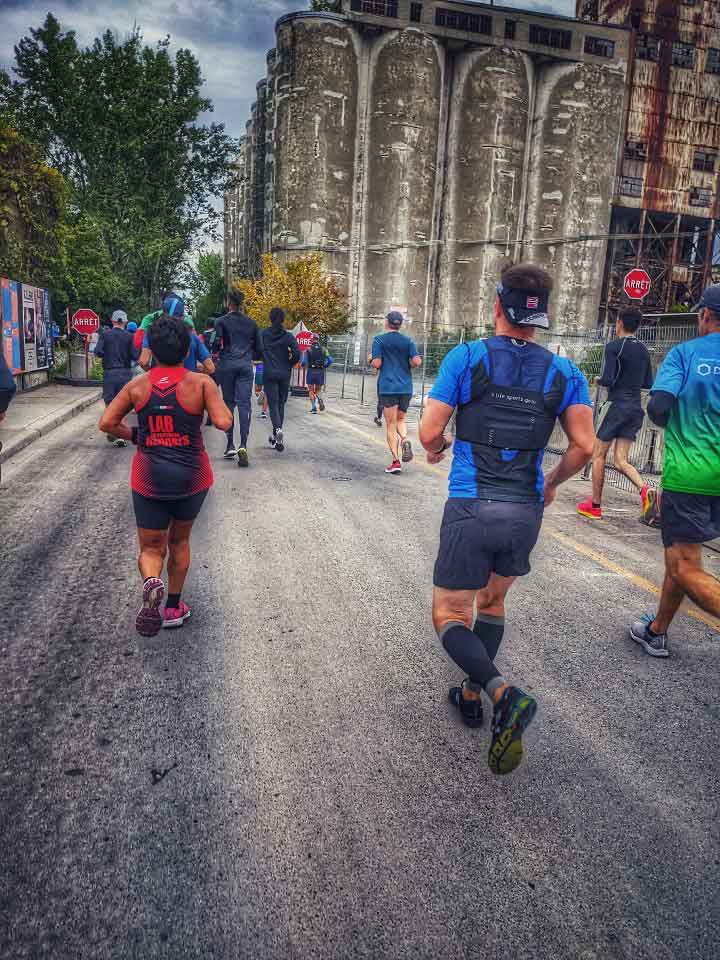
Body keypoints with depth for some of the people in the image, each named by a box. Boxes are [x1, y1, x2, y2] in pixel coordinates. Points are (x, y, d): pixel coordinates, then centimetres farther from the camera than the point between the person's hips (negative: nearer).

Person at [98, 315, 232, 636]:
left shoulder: (137, 385, -2)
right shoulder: (200, 383, -10)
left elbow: (107, 423, -3)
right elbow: (223, 422, -19)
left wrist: (134, 436, 13)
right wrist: (221, 403, 2)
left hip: (149, 480, 0)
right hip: (191, 478, 0)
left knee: (151, 548, 12)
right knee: (179, 541, 21)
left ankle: (151, 582, -21)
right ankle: (173, 607, 29)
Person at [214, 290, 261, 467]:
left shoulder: (221, 321, 0)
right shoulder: (251, 323, 10)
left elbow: (216, 345, -8)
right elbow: (258, 349, 12)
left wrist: (217, 354, 12)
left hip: (227, 365, -1)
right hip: (245, 366, 1)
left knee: (228, 404, 9)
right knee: (244, 405, -4)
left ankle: (230, 445, 10)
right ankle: (243, 446, -17)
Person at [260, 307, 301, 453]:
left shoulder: (263, 334, 0)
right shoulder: (288, 336, -1)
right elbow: (297, 354, -10)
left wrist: (267, 359, 12)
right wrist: (289, 364, 7)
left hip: (269, 374, -1)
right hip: (284, 374, 1)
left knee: (273, 404, -2)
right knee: (281, 404, 13)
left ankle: (278, 429, -29)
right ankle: (276, 438, 16)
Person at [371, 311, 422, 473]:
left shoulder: (379, 340, -1)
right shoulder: (408, 341, 7)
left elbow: (377, 364, -10)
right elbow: (417, 361, -4)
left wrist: (372, 361, 12)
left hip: (387, 387, -3)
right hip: (406, 387, 3)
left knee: (391, 425, 0)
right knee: (401, 419, 20)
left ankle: (395, 461, -4)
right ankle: (405, 440, -10)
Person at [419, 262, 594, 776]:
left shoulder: (466, 357, -6)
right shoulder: (564, 371, 3)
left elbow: (430, 433, -9)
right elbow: (584, 447, -3)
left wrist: (436, 449, 14)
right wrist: (553, 483, 16)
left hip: (471, 508, -4)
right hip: (526, 513, 4)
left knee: (450, 616, 9)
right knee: (492, 603, 26)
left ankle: (503, 693, -14)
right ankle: (471, 695, 35)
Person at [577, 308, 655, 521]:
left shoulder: (614, 347, -9)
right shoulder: (643, 350, 12)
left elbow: (607, 379, -16)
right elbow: (648, 384, 14)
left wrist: (598, 381, 5)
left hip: (617, 405, -6)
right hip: (636, 407, 6)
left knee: (599, 454, 6)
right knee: (620, 460, 6)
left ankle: (595, 505, 10)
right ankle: (645, 489, -19)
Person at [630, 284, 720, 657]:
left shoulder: (685, 353, -3)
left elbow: (657, 407, -15)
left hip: (688, 473, -5)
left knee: (685, 567, -2)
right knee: (681, 554, 20)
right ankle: (657, 631, 33)